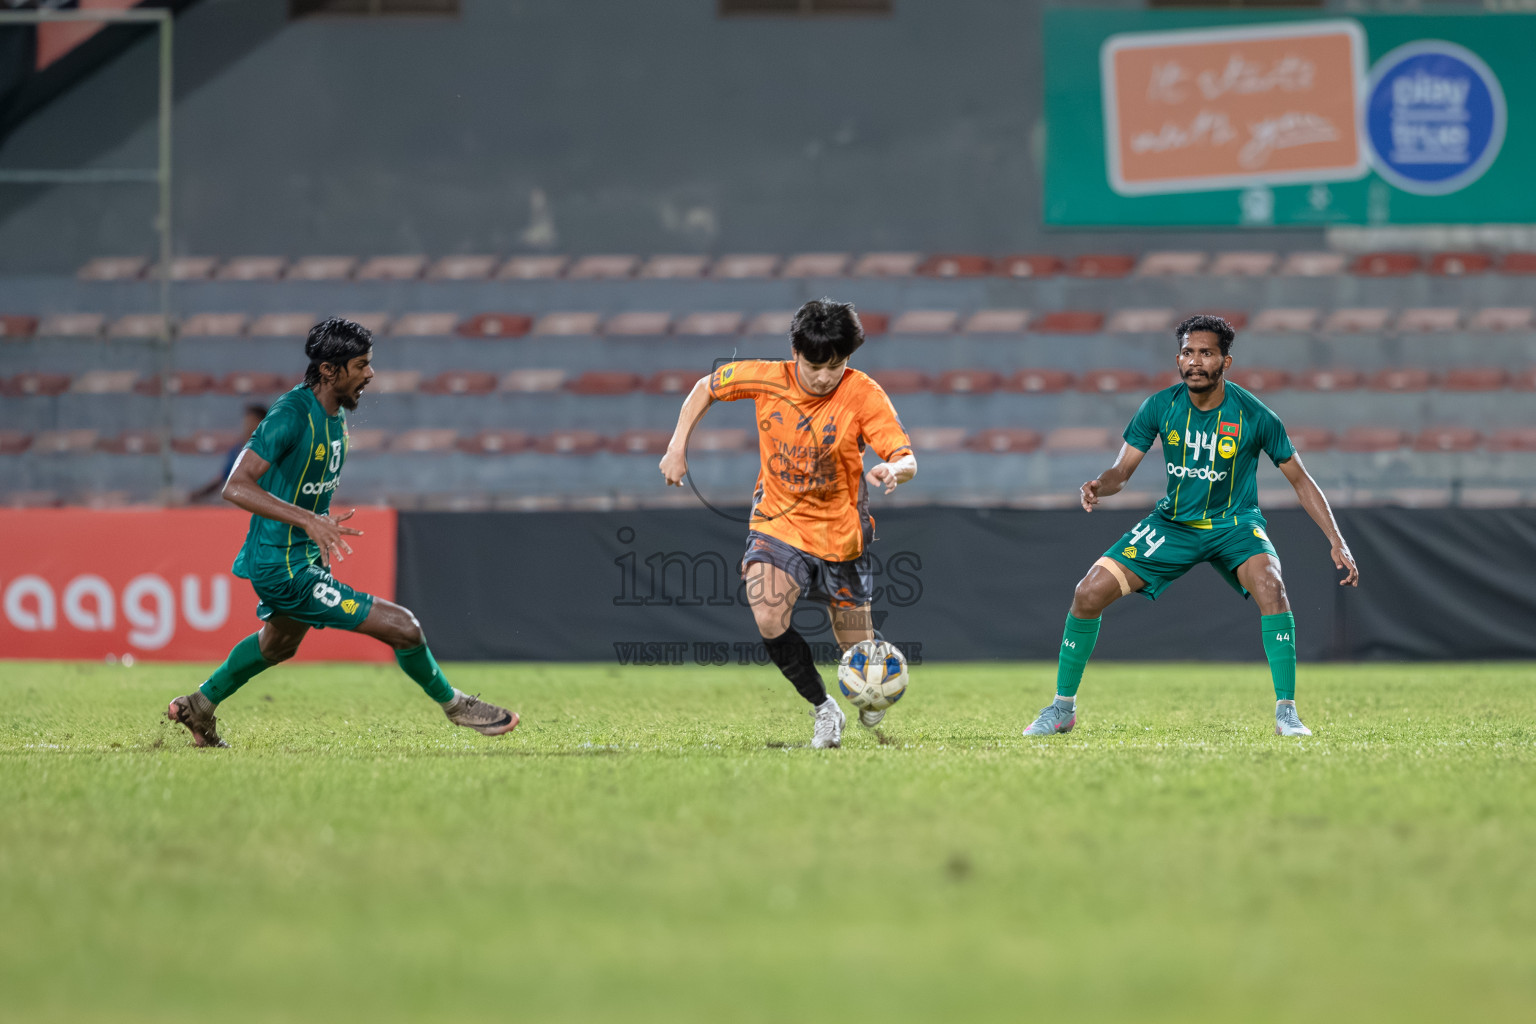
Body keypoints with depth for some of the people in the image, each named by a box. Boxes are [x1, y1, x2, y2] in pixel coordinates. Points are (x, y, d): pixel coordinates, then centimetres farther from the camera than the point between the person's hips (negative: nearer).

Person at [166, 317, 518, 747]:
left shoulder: (334, 413, 4)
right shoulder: (292, 415, -25)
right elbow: (236, 487, -32)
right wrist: (308, 520, -41)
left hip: (304, 557, 10)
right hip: (284, 568, -10)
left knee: (278, 644, 35)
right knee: (402, 627, -12)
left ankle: (199, 706, 51)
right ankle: (454, 705, 11)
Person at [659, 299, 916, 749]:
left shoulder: (863, 394, -18)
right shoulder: (766, 379, -11)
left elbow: (907, 460, -24)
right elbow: (706, 387, 7)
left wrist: (892, 470, -48)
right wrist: (677, 446, -1)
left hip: (840, 532, -1)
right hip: (778, 522, 1)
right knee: (768, 620, -26)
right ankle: (823, 710, -6)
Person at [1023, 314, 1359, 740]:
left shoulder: (1253, 416, -16)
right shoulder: (1161, 407, -10)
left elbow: (1300, 481, -6)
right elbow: (1122, 470, -4)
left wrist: (1336, 542, -12)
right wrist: (1099, 485, -29)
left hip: (1234, 524, -3)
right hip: (1174, 523, 3)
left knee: (1270, 586, -35)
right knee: (1089, 593, -11)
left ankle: (1286, 712, -27)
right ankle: (1063, 707, 8)